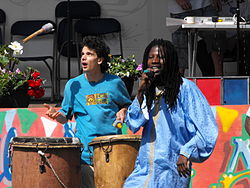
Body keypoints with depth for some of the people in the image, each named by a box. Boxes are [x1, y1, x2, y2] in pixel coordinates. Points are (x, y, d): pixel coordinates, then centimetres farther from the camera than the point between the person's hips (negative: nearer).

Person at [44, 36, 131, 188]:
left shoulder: (114, 83, 3)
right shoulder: (74, 85, 5)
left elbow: (127, 105, 18)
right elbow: (65, 117, 11)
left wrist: (123, 112, -4)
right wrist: (56, 114, -11)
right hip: (85, 152, 0)